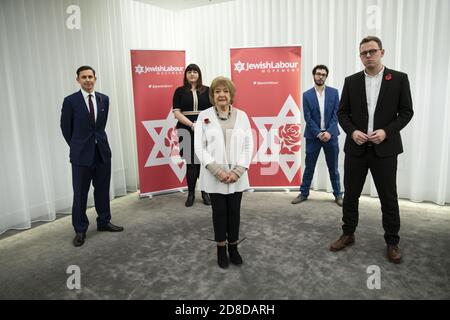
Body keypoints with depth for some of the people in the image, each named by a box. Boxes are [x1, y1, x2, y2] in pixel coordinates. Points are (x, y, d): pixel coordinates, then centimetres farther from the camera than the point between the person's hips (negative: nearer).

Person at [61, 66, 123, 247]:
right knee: (80, 194, 4)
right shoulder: (70, 101, -6)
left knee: (103, 190, 12)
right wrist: (78, 147, 9)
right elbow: (66, 128, 1)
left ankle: (104, 222, 28)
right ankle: (80, 230, 17)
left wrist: (98, 142, 13)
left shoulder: (104, 99, 5)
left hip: (102, 151, 4)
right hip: (81, 154, -3)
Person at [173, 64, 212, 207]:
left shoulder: (207, 90, 9)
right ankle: (191, 193, 14)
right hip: (186, 130, -1)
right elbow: (176, 112, -3)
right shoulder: (180, 91, 5)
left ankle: (205, 192, 16)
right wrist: (192, 125, -15)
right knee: (190, 162, 2)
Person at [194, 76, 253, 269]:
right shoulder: (204, 116, -2)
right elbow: (199, 147, -6)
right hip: (214, 176, -1)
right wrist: (217, 170, -14)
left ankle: (233, 247, 29)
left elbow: (249, 145, 0)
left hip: (237, 175, 1)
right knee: (219, 212, 9)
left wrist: (238, 171, -11)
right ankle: (221, 249, 27)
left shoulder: (241, 115, 3)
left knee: (234, 211, 10)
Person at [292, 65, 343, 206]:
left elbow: (336, 114, -2)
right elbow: (308, 118, -5)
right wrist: (318, 133, -14)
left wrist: (329, 132, -14)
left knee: (333, 167, 9)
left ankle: (338, 194, 20)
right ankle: (304, 193, 18)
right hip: (313, 136, -1)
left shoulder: (334, 92, 3)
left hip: (330, 135, 1)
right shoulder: (307, 95, 1)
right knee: (309, 166, 6)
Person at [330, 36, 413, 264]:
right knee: (350, 195, 10)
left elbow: (406, 112, 0)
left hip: (385, 149, -2)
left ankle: (392, 242, 22)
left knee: (389, 198, 6)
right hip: (356, 148, 2)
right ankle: (348, 234, 27)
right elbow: (342, 113, 6)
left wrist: (386, 131, -15)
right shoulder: (351, 81, 5)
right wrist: (352, 132, -11)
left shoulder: (399, 79, 1)